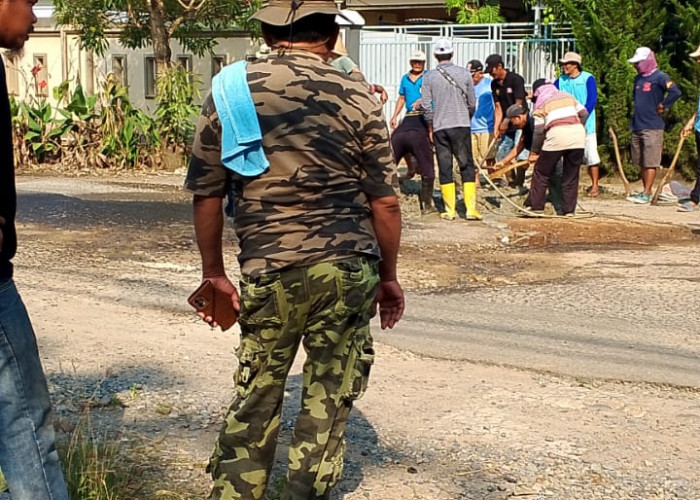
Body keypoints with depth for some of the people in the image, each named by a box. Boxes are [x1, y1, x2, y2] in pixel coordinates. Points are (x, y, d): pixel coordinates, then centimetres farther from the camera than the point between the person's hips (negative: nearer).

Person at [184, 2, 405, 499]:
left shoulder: (230, 91, 4)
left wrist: (214, 272, 14)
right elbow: (385, 202, 0)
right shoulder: (357, 98, 1)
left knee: (256, 397, 16)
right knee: (329, 399, 12)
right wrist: (388, 277, 12)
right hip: (349, 269, -1)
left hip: (268, 272, 1)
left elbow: (206, 194, 5)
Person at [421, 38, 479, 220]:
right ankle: (471, 209, -1)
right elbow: (472, 103, 5)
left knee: (445, 169, 5)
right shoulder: (464, 73, 0)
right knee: (467, 166, 4)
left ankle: (450, 210, 5)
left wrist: (430, 126, 11)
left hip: (439, 128, 1)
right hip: (461, 125, 0)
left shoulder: (429, 77, -1)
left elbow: (426, 105, -2)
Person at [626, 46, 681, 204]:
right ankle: (646, 191, 19)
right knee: (641, 163, 11)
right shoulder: (638, 78, 15)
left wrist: (662, 106, -13)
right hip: (637, 126, 8)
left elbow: (675, 92, -23)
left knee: (650, 162, -5)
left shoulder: (659, 77, -9)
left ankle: (646, 194, -6)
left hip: (652, 127, -8)